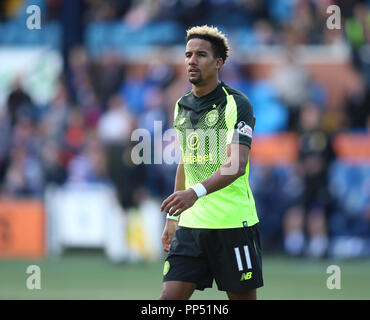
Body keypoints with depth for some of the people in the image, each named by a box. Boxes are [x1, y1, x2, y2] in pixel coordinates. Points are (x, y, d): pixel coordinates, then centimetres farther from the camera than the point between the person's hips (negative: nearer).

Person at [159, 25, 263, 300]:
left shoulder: (237, 104, -9)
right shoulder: (182, 106, 13)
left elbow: (237, 165, -21)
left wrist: (196, 192, -35)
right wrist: (173, 217, 22)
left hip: (233, 223, -6)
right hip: (191, 224, 6)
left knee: (243, 298, 0)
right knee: (170, 298, -6)